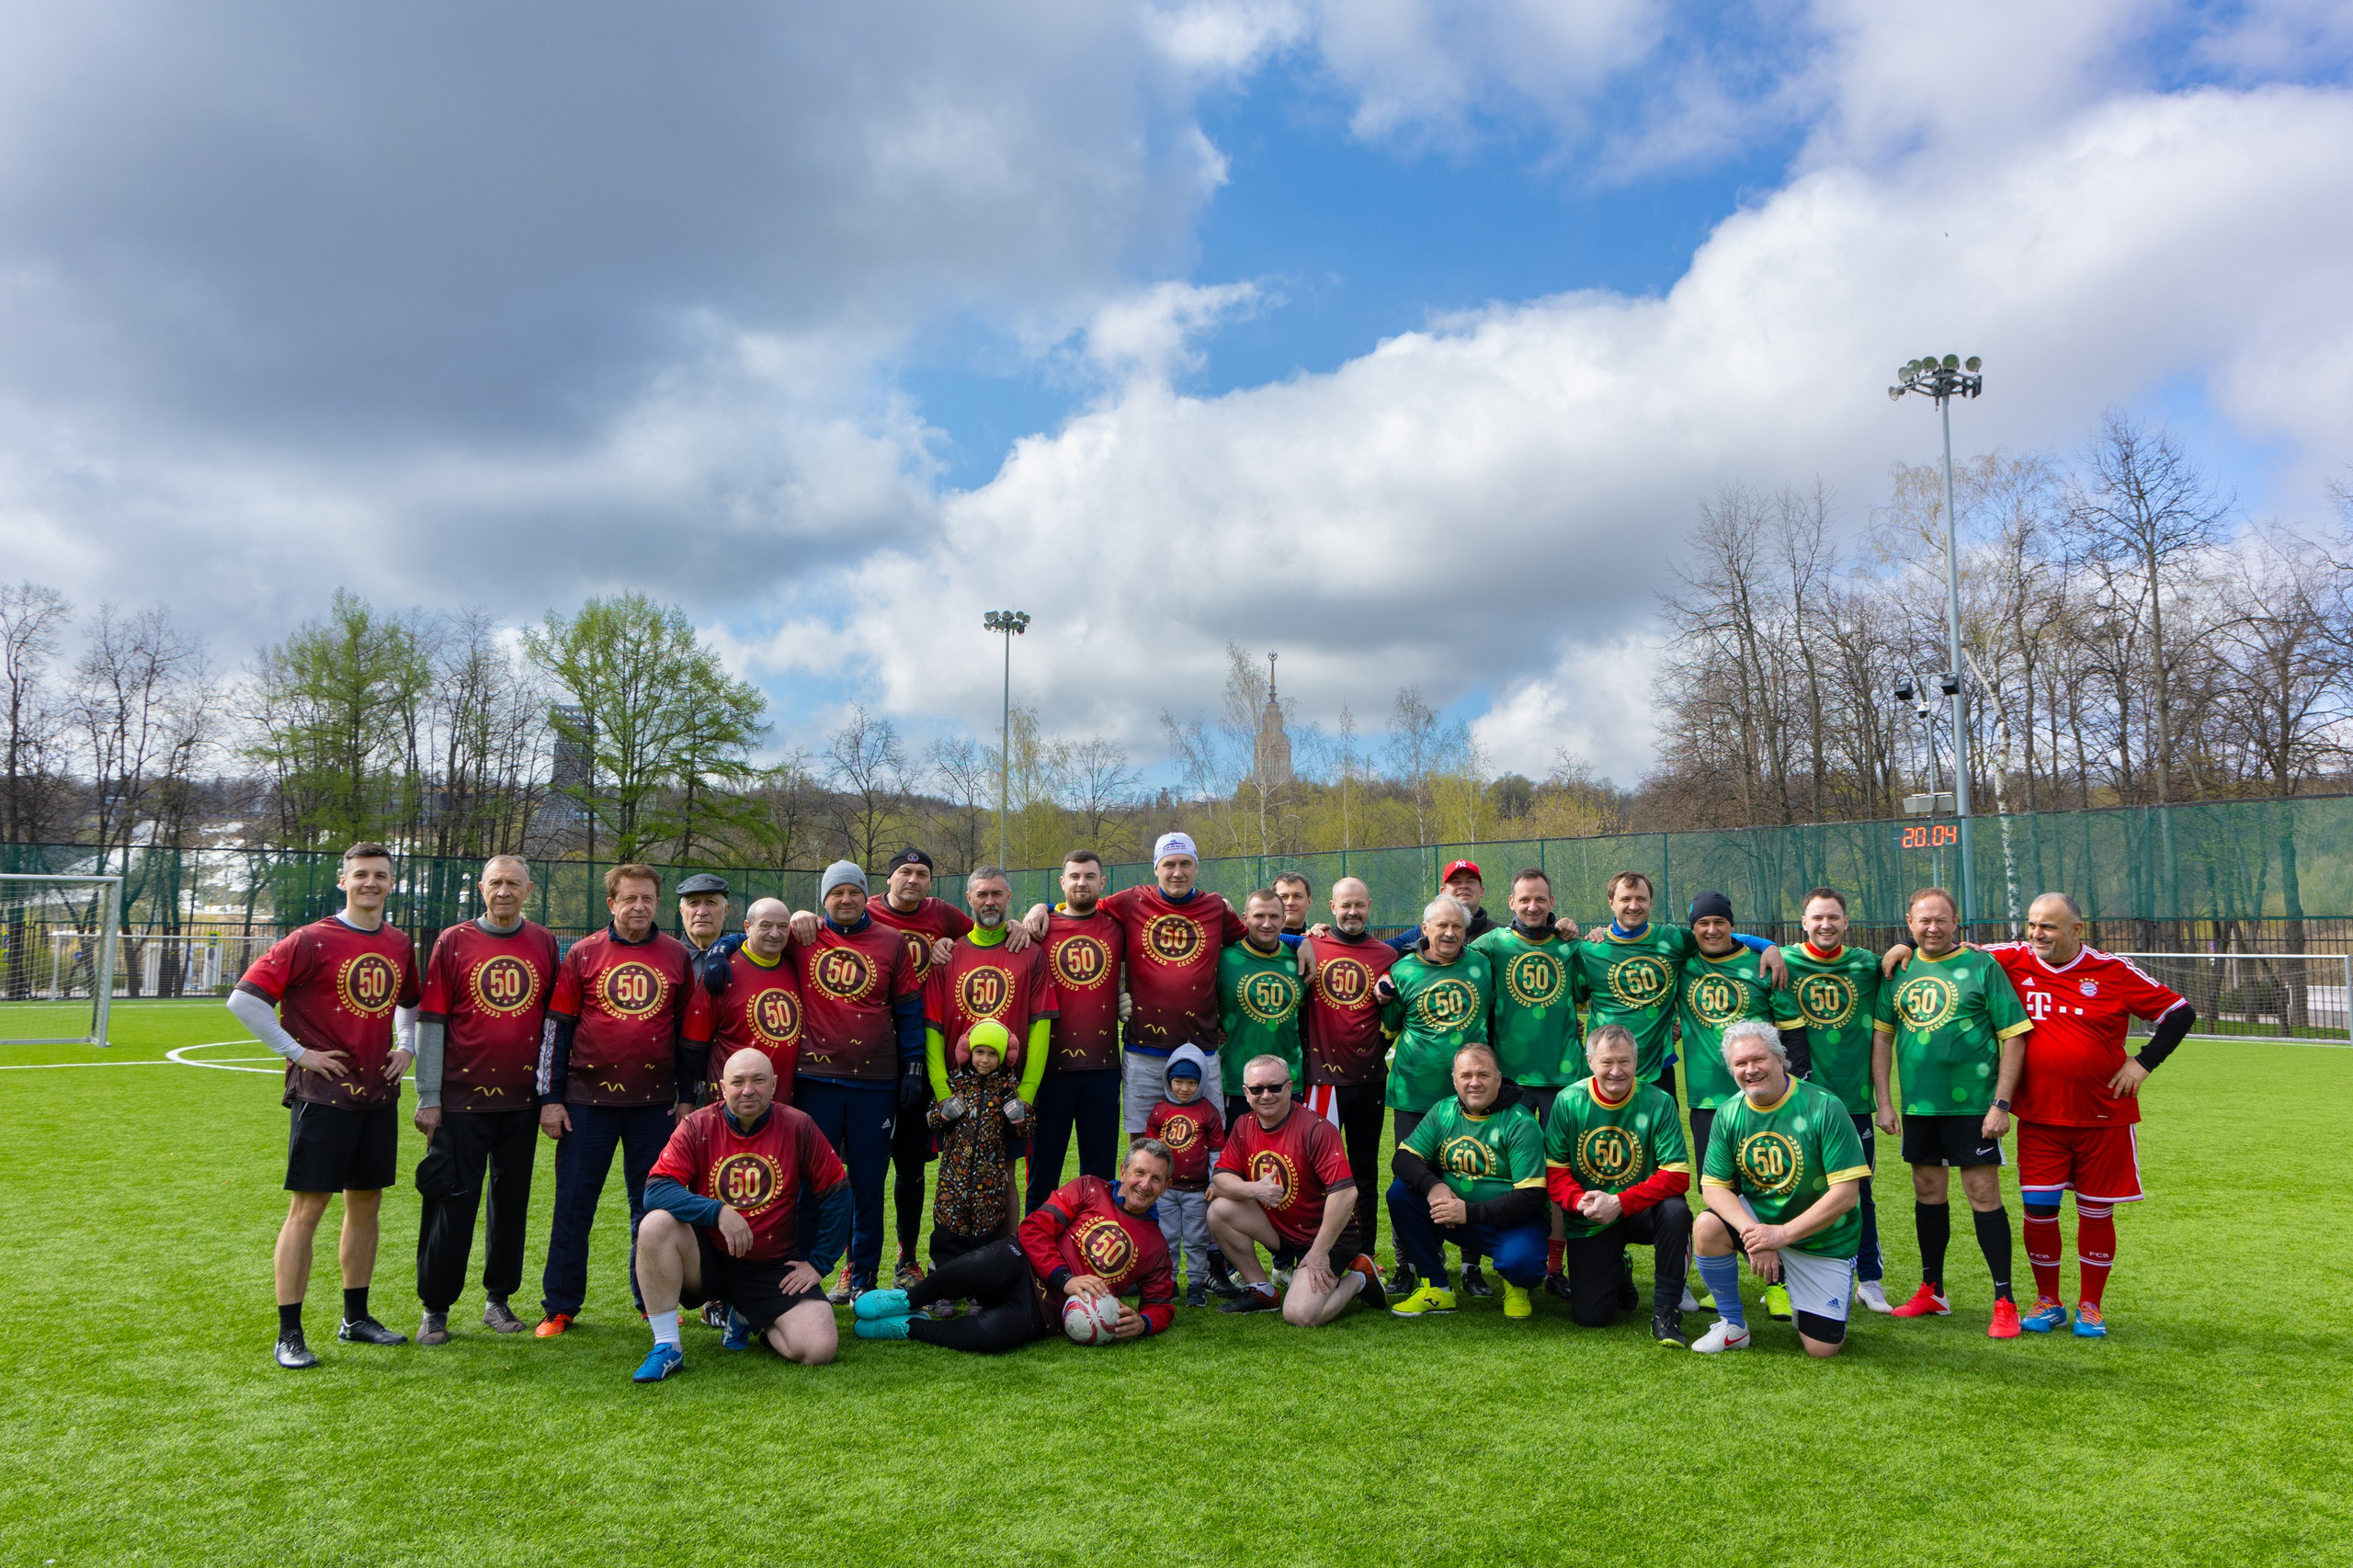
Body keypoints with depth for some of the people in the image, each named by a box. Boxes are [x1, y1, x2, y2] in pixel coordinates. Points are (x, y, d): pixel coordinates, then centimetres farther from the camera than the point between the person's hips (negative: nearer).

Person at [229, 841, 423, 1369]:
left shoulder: (399, 944, 10)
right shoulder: (312, 940, -9)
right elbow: (243, 998, -11)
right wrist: (296, 1052, -12)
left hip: (378, 1095, 6)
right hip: (323, 1094, -6)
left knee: (367, 1203, 13)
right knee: (307, 1207, -3)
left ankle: (356, 1317, 25)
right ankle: (289, 1334, 5)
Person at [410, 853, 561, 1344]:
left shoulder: (544, 944, 6)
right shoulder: (452, 942, 0)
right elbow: (430, 1022, -1)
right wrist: (428, 1097, -5)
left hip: (522, 1099, 2)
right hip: (461, 1096, -2)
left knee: (512, 1199, 11)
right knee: (451, 1202, 1)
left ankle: (498, 1298, 24)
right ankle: (435, 1308, 14)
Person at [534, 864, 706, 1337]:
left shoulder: (677, 956, 5)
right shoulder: (583, 954, 2)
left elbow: (689, 1032, 9)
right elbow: (557, 1027, 2)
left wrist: (687, 1097, 7)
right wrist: (551, 1097, -2)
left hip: (655, 1102, 1)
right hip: (588, 1099, -1)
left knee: (652, 1206, 8)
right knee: (573, 1204, 3)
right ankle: (560, 1306, 15)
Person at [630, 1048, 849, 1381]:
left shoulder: (797, 1127, -8)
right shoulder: (697, 1127, -7)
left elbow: (836, 1194, 0)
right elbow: (655, 1189, -17)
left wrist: (818, 1263, -1)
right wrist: (718, 1212, -30)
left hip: (774, 1268, 0)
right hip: (707, 1260, 0)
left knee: (819, 1350, -19)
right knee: (656, 1224, -29)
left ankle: (750, 1319, 15)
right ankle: (667, 1348, -15)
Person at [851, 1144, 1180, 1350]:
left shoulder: (1156, 1247, 15)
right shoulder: (1089, 1190, 9)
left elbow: (1161, 1305, 18)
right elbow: (1035, 1229, 0)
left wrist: (1142, 1323, -6)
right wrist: (1065, 1279, -14)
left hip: (1043, 1310, 1)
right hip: (1022, 1267, 0)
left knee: (995, 1333, -36)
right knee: (991, 1265, -41)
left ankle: (912, 1327, -11)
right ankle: (908, 1300, -15)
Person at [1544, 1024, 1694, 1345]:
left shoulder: (1657, 1102, -13)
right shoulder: (1568, 1102, -8)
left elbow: (1677, 1175, -19)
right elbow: (1554, 1169, -4)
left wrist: (1619, 1203, -27)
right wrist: (1579, 1200, -24)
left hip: (1641, 1211, -1)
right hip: (1588, 1221, 1)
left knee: (1675, 1210, -35)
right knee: (1588, 1316, -8)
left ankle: (1666, 1310, -14)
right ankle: (1618, 1273, 28)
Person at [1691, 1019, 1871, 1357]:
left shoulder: (1824, 1108, -19)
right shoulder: (1728, 1114, -6)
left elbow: (1846, 1193, -21)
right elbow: (1714, 1186, -7)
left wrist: (1782, 1234, -25)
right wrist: (1752, 1234, -25)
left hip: (1822, 1239, -3)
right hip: (1757, 1221, 3)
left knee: (1822, 1348, -8)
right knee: (1707, 1227, -28)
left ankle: (1802, 1299, 27)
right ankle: (1732, 1326, -4)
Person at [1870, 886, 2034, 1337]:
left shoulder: (1981, 966, -5)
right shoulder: (1899, 970, 7)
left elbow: (2014, 1035, -6)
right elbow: (1881, 1035, 11)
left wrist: (2001, 1103, -11)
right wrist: (1884, 1100, 5)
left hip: (1973, 1105, -4)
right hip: (1919, 1105, 4)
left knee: (1984, 1194, -3)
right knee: (1928, 1193, 12)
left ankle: (2005, 1302, 7)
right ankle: (1932, 1292, 25)